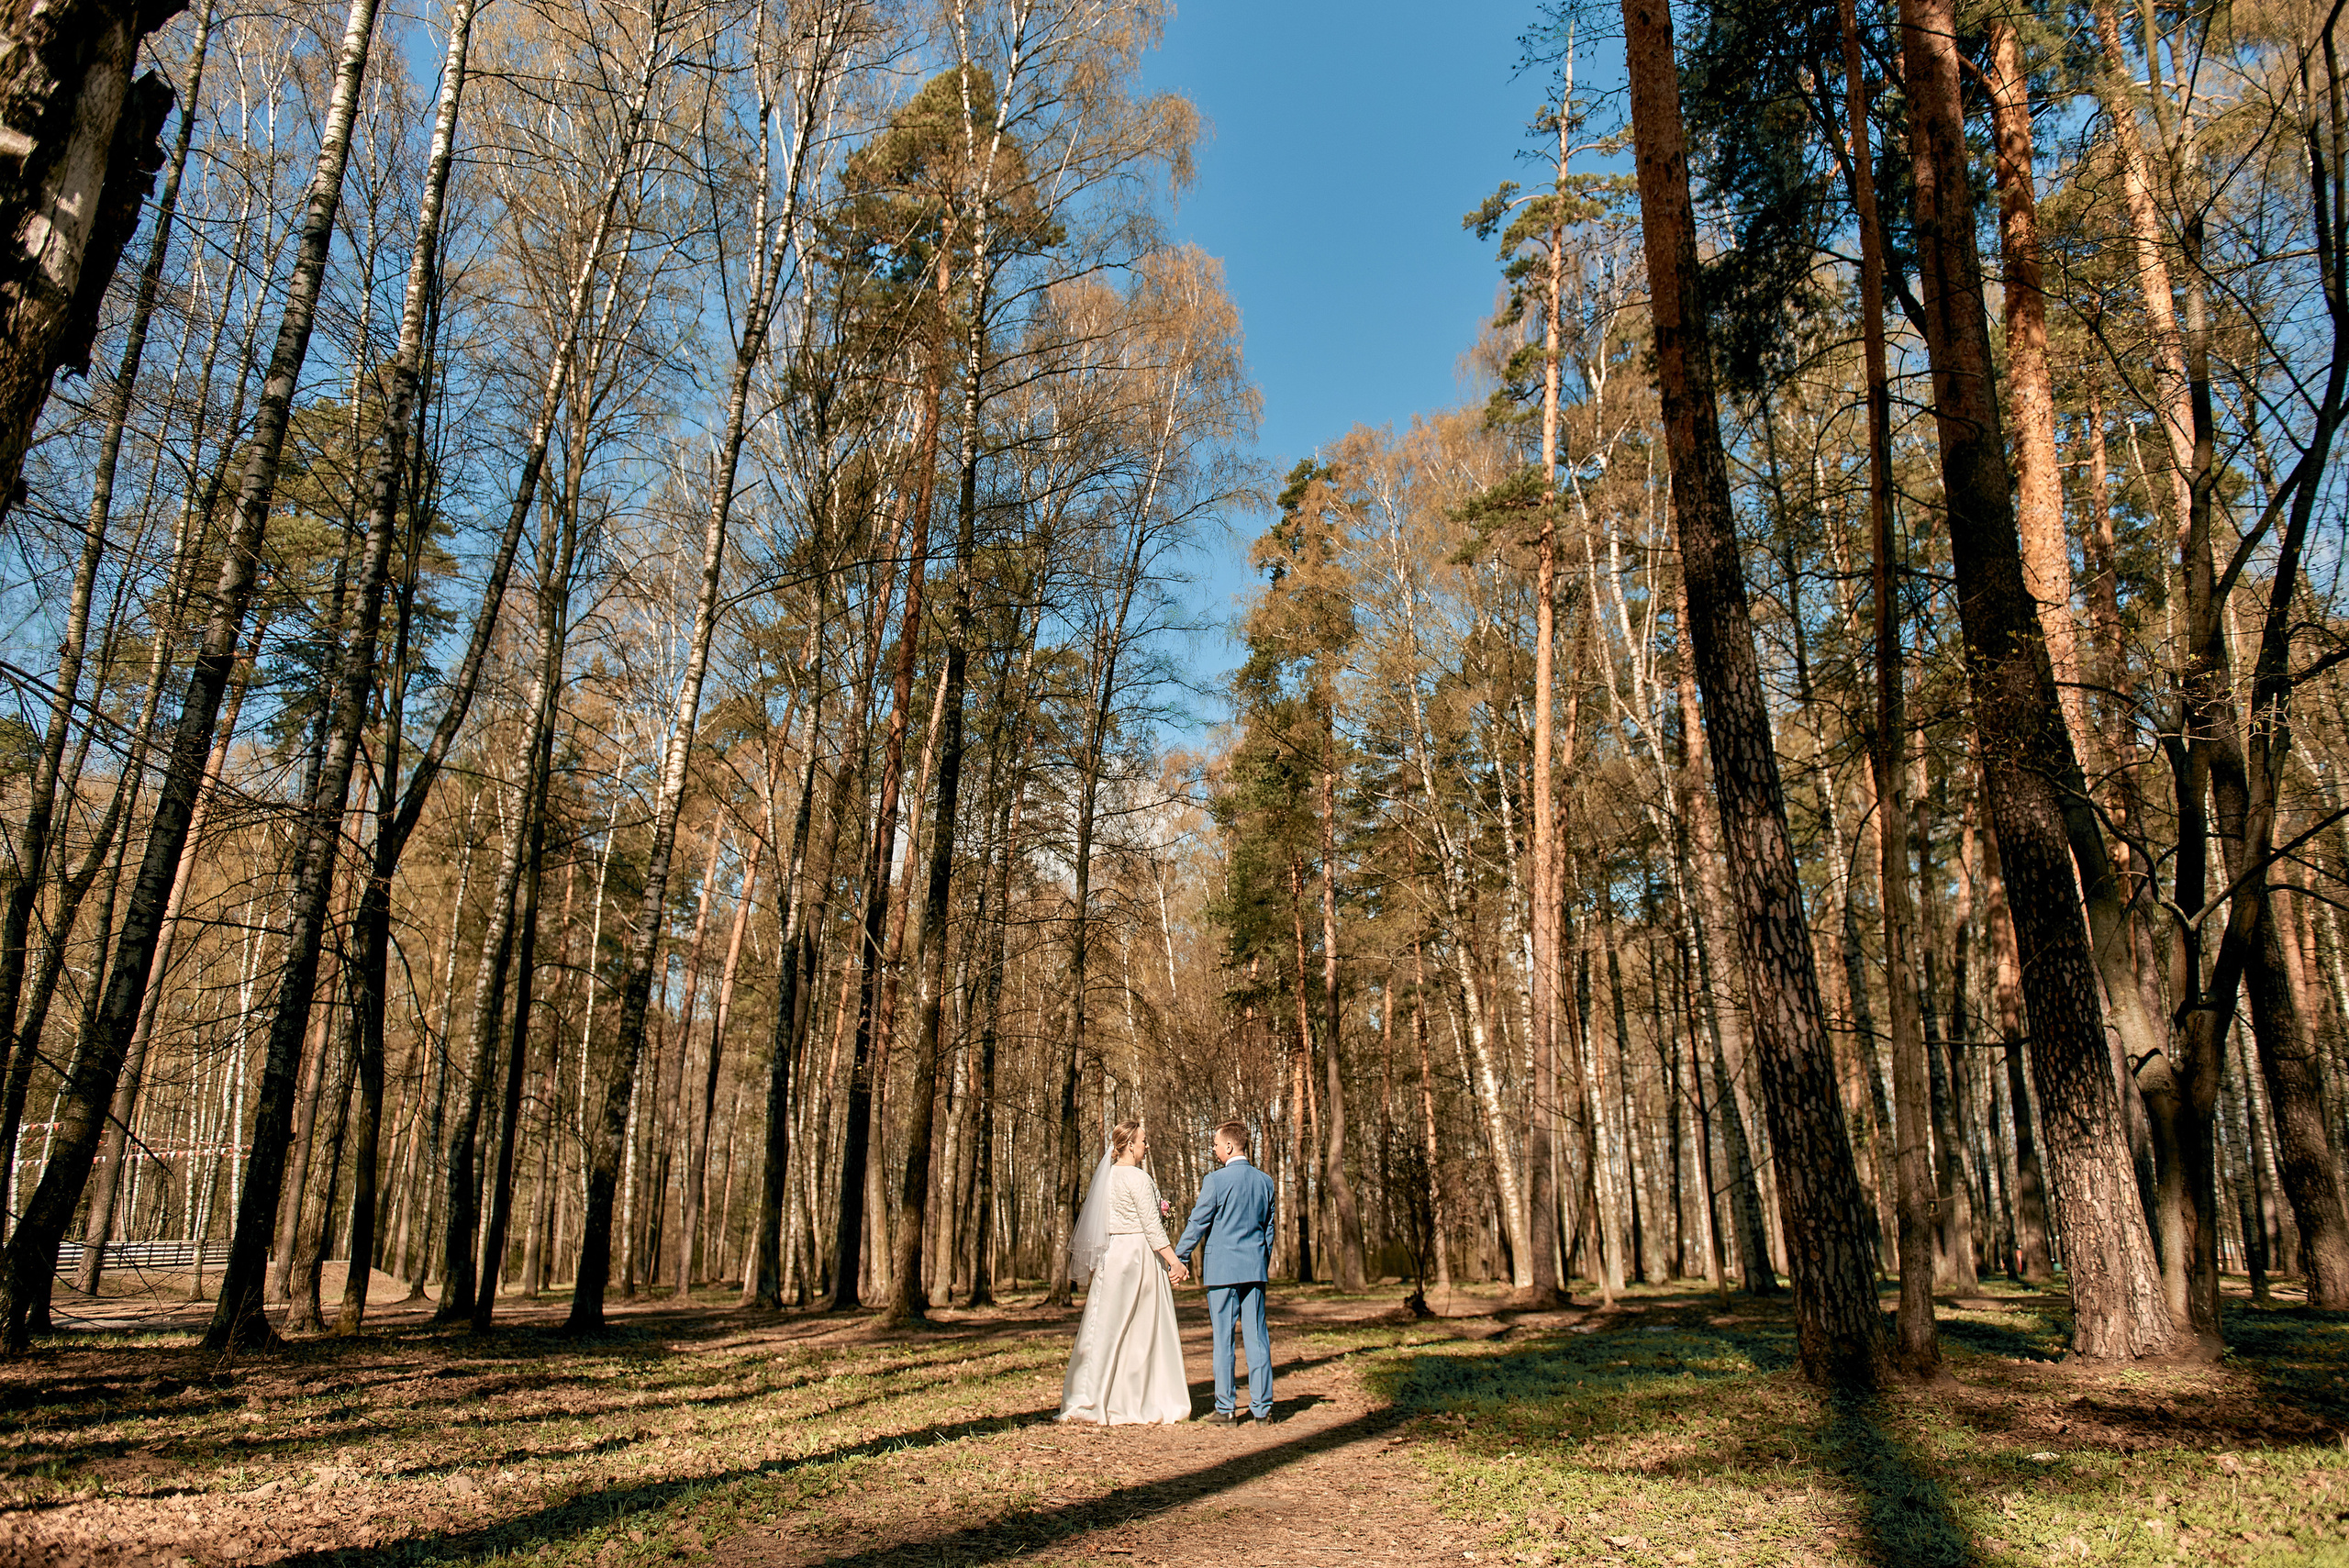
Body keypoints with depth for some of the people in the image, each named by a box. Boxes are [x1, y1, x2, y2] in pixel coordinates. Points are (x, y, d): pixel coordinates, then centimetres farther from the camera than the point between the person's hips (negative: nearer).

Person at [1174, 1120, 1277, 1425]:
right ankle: (1262, 1407, 9)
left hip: (1222, 1268, -5)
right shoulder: (1265, 1181, 6)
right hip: (1255, 1267, 5)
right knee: (1257, 1337, 7)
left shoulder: (1216, 1180, -10)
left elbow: (1197, 1225, -6)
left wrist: (1176, 1258, 4)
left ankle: (1225, 1408, 5)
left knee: (1223, 1339, 2)